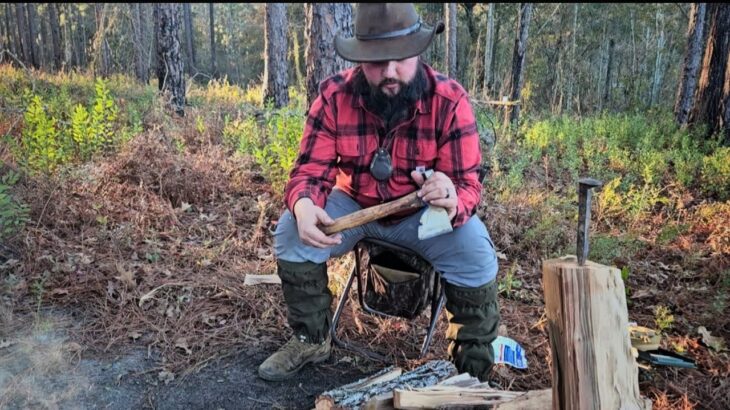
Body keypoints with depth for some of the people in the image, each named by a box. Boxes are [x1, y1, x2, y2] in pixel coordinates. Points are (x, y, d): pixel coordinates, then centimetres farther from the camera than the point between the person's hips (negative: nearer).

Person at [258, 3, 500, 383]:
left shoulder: (449, 100, -21)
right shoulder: (334, 95, -17)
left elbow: (467, 183, -22)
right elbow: (310, 170, -15)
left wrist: (452, 201, -49)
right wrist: (304, 206, -41)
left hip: (424, 211, -1)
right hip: (354, 204, 2)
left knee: (476, 254, -27)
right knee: (291, 232, -20)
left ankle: (473, 371, -1)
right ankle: (311, 339, 6)